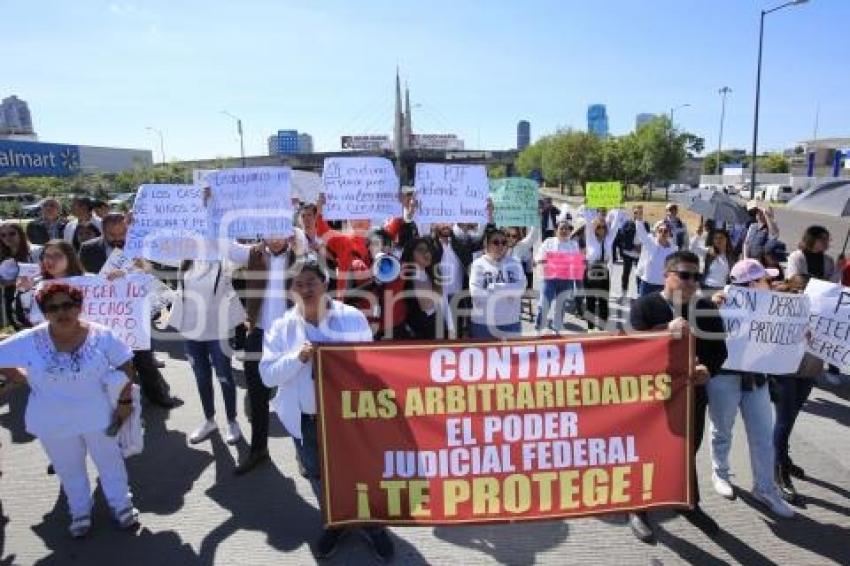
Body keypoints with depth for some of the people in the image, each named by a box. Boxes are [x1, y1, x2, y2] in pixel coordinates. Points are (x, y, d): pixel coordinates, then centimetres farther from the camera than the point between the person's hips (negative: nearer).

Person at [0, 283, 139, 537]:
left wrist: (125, 401, -8)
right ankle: (80, 511, 44)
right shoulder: (30, 341, -17)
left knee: (109, 461, 17)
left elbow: (125, 364, -7)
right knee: (69, 469, 21)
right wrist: (24, 379, -5)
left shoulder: (101, 335, -17)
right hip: (53, 422, 1)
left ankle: (121, 504, 39)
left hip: (97, 416, -1)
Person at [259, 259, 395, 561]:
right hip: (306, 418, 2)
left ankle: (373, 524, 36)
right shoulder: (281, 328, -2)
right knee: (318, 474, 18)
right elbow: (268, 375, -6)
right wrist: (297, 357, -21)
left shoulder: (352, 318, -4)